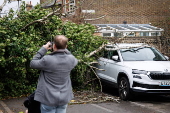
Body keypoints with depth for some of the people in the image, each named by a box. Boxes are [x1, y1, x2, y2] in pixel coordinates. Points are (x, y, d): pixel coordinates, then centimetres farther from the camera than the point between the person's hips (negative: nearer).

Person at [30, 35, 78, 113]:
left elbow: (32, 64, -4)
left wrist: (43, 49, -2)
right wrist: (64, 49, 10)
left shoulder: (47, 60, -22)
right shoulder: (71, 60, -8)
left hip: (49, 99, -4)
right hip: (64, 99, 4)